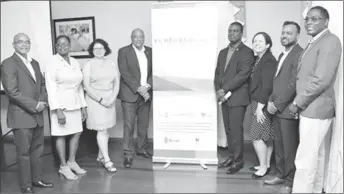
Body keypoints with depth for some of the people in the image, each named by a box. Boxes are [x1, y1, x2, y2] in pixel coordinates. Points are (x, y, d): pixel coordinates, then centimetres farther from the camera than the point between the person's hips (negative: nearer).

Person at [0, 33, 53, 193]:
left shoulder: (34, 63, 14)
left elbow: (42, 84, 15)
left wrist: (43, 101, -5)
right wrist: (34, 105, -17)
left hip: (37, 115, 7)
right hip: (21, 115, -7)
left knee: (37, 150, 16)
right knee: (24, 152, 3)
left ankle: (37, 179, 30)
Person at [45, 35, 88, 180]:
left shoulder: (75, 63, 8)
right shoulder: (52, 63, -8)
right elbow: (51, 88, -13)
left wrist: (83, 106, 10)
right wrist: (58, 110, -19)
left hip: (75, 104, 6)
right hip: (60, 103, -6)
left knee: (77, 133, 9)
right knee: (61, 135, 4)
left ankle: (72, 162, 26)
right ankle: (63, 167, 16)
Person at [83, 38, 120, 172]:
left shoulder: (111, 64, 8)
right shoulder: (88, 65, -3)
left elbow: (117, 83, 6)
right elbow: (87, 86, -9)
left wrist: (113, 98, -8)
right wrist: (101, 100, -15)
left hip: (110, 100, 4)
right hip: (95, 100, -4)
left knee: (106, 130, 9)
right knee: (101, 130, -5)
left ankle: (100, 156, 24)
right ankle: (107, 160, 0)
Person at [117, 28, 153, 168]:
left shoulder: (149, 51, 11)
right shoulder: (124, 51, -3)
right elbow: (124, 73, -11)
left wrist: (147, 86, -10)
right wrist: (139, 88, -17)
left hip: (146, 93, 5)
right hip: (130, 94, -4)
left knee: (144, 124, 11)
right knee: (129, 125, -2)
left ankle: (142, 149, 27)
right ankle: (128, 154, 7)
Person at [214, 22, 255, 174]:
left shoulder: (247, 52, -5)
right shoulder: (223, 52, 18)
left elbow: (243, 74, -15)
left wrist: (224, 90, -16)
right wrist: (218, 90, -2)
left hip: (237, 97, -6)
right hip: (224, 97, 6)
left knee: (236, 130, -5)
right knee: (228, 129, 11)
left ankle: (238, 160, 8)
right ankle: (231, 156, 22)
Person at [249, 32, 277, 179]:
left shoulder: (269, 61, -15)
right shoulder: (259, 60, 12)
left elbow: (267, 86, -20)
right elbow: (256, 83, 10)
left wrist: (260, 107, -20)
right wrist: (256, 105, 8)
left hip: (263, 104, -8)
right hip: (258, 102, 8)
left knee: (257, 136, -4)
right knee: (267, 136, 14)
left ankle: (263, 167, 8)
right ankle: (266, 165, 23)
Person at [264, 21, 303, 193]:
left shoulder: (299, 54, -11)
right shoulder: (282, 55, 18)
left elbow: (293, 84, -18)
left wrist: (277, 104, -15)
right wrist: (271, 101, 5)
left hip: (288, 109, -8)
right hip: (276, 108, 8)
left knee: (289, 147, 1)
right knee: (278, 145, 15)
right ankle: (281, 175, 29)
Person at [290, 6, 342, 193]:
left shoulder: (330, 41, -11)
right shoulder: (313, 43, 18)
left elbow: (321, 79, -21)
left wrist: (297, 103, -14)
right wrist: (299, 103, 5)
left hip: (316, 110, -9)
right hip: (310, 109, 9)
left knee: (305, 160, -7)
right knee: (315, 157, 17)